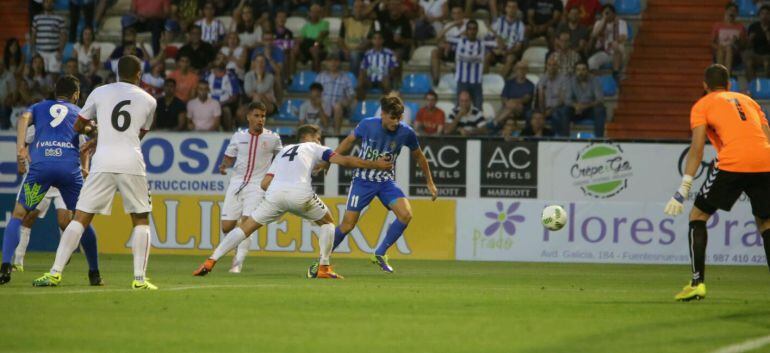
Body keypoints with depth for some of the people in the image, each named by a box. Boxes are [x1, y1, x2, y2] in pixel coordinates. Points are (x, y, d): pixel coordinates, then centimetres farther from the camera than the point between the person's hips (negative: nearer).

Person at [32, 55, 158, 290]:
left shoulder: (100, 93, 10)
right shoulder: (149, 101, 12)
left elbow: (78, 126, 19)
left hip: (103, 162, 0)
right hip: (132, 162, 0)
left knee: (81, 217, 4)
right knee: (141, 219, 13)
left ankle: (55, 273, -3)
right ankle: (139, 278, 2)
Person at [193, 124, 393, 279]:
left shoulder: (283, 152, 34)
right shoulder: (313, 148, 23)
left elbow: (265, 183, 24)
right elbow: (343, 161, 12)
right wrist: (374, 165, 17)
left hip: (274, 193, 3)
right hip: (300, 193, -3)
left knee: (246, 227, 9)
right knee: (328, 222, 22)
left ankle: (211, 261, -4)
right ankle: (324, 268, 14)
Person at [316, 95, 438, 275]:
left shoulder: (406, 132, -11)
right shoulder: (367, 125, -15)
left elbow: (419, 157, 7)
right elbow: (349, 141, 6)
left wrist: (430, 183, 13)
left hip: (386, 181, 2)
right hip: (363, 179, -2)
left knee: (406, 214, -21)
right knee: (348, 224, -7)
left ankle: (380, 254, -3)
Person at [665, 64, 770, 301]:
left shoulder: (702, 105, 15)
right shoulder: (748, 101, 29)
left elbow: (697, 147, 3)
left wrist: (684, 188, 0)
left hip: (732, 163, -4)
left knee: (698, 216, 11)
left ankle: (698, 283, 0)